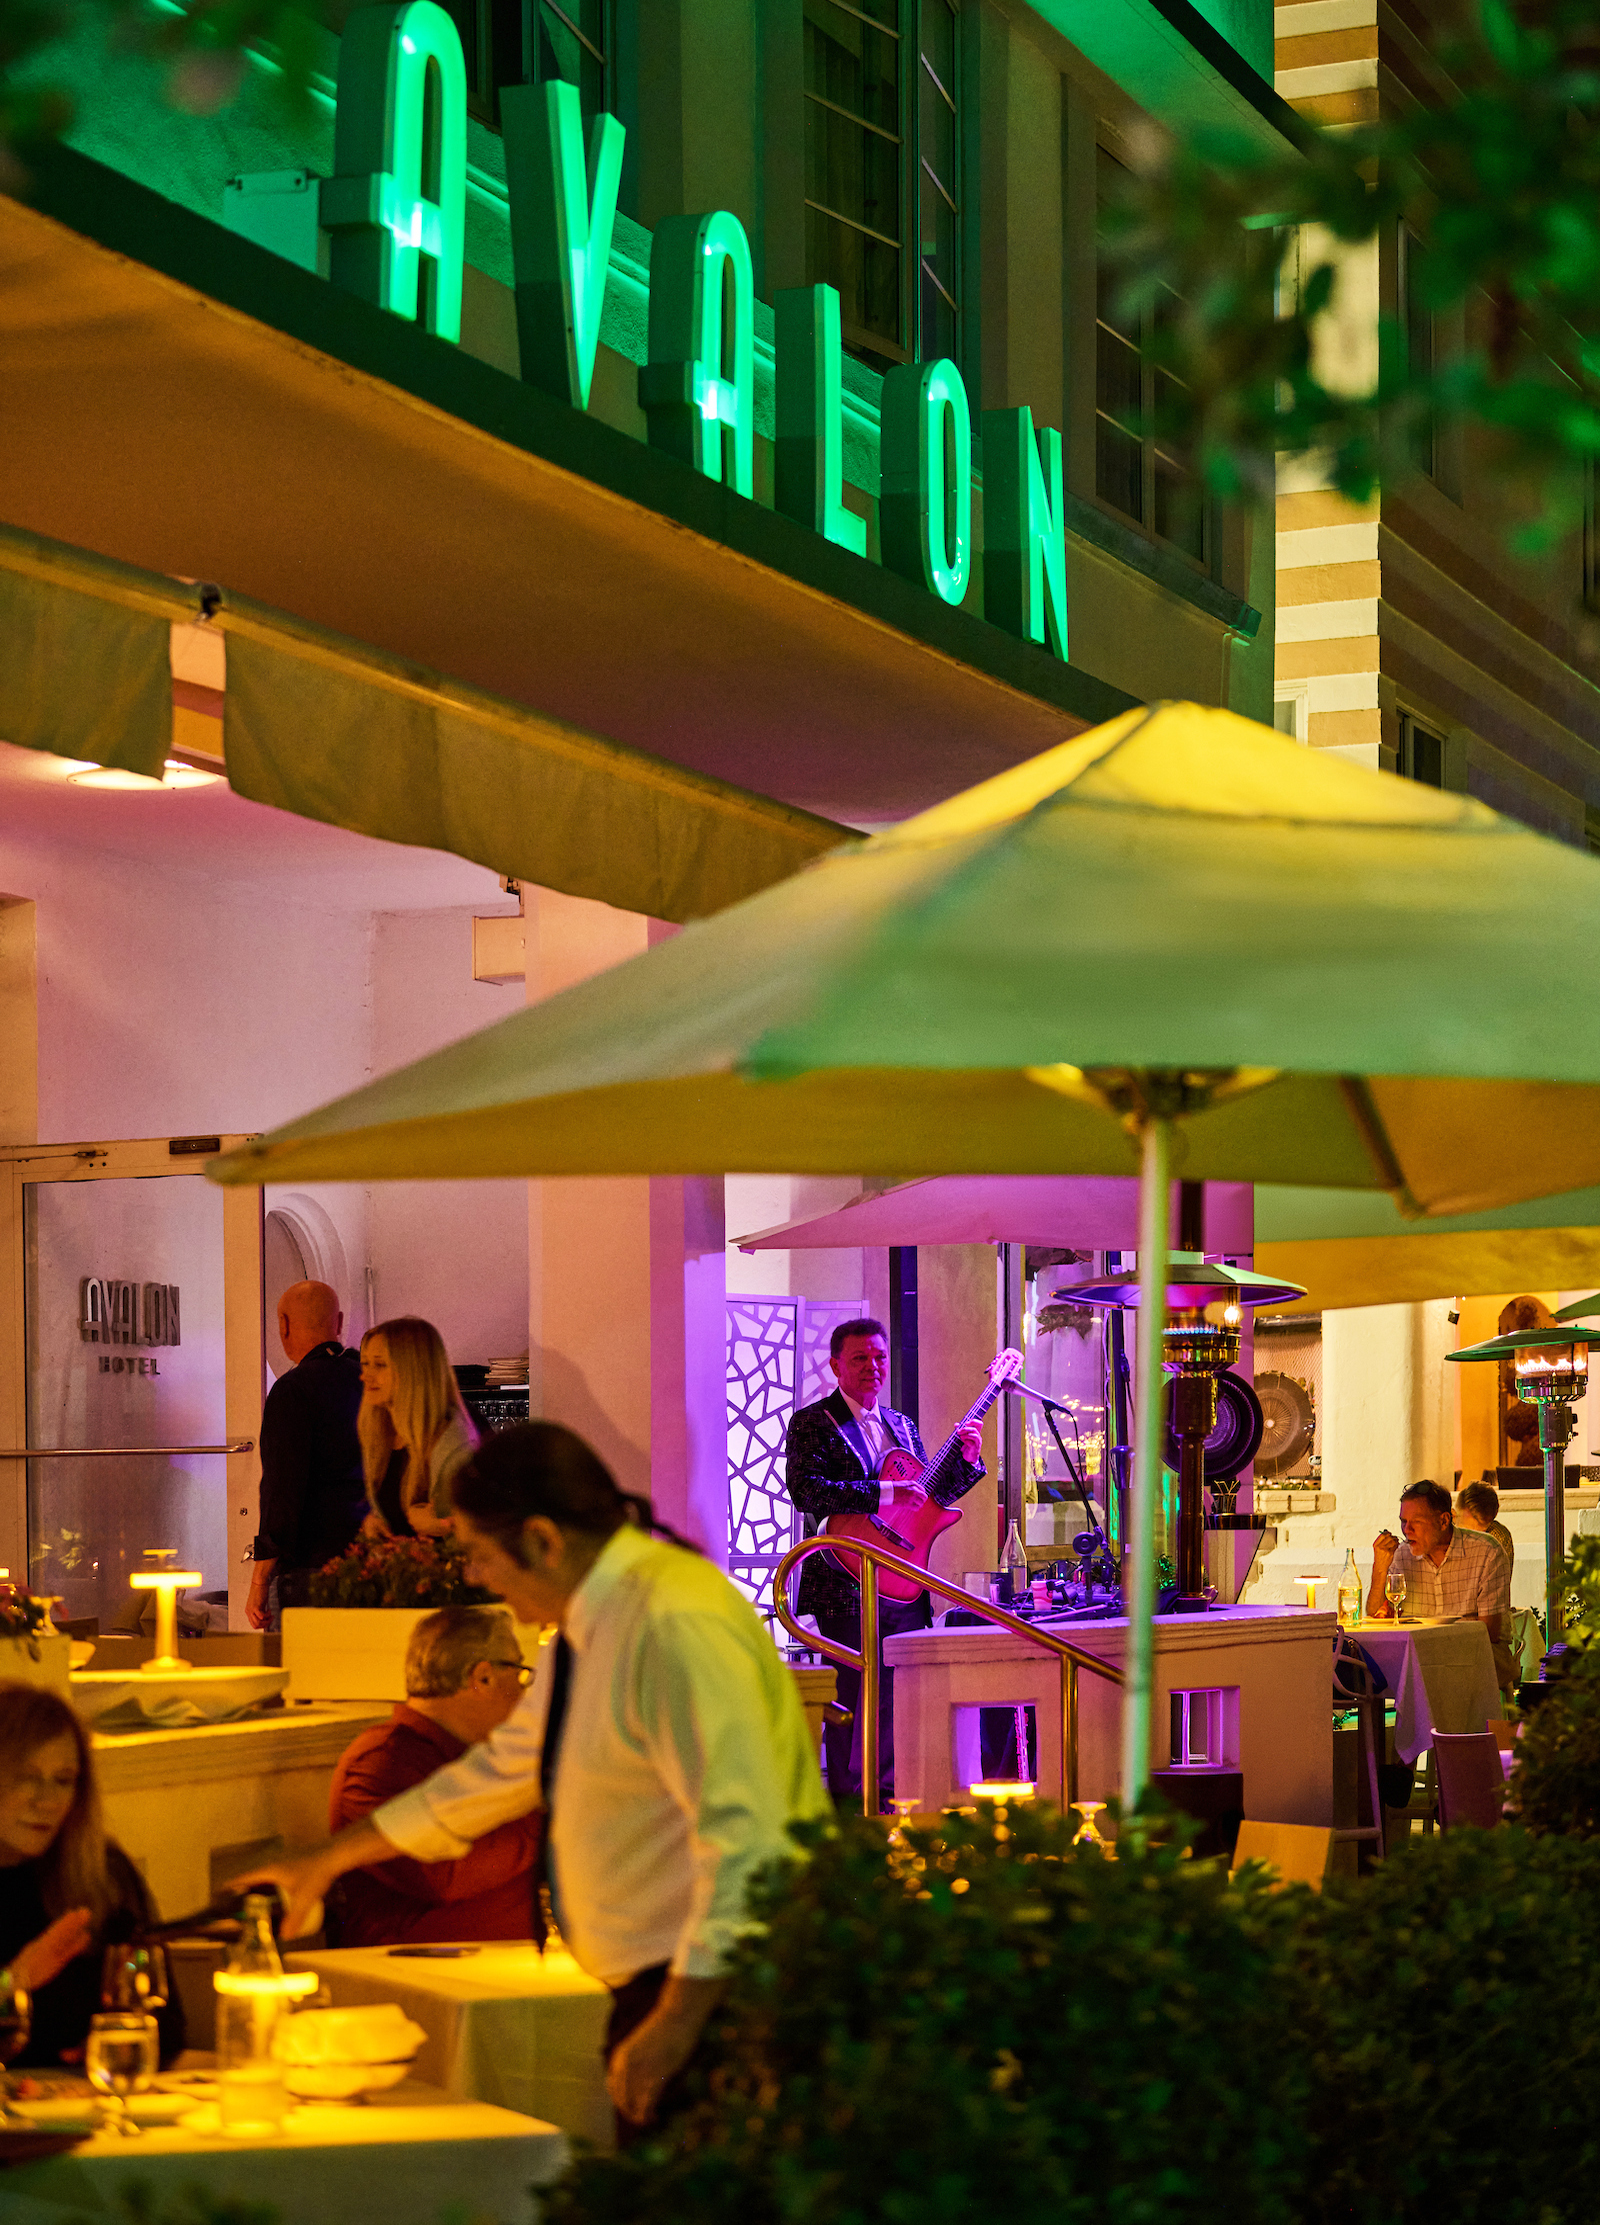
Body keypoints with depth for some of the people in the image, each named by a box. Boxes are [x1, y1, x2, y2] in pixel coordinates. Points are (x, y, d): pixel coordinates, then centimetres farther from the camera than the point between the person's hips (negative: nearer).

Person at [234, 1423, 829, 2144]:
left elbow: (744, 1837, -25)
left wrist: (678, 2021, -26)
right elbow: (502, 1770, 29)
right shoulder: (592, 1628, 15)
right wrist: (326, 1861, 33)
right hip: (661, 1983, 10)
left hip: (716, 1981, -10)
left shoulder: (677, 1625, -18)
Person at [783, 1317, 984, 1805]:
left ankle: (886, 1795, 16)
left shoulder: (901, 1425, 19)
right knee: (855, 1694, -8)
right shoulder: (813, 1422, -3)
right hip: (847, 1586, -7)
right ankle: (848, 1802, -1)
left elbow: (929, 1498, 22)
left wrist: (966, 1461, 5)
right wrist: (884, 1494, -24)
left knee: (900, 1694, 8)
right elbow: (805, 1489, -20)